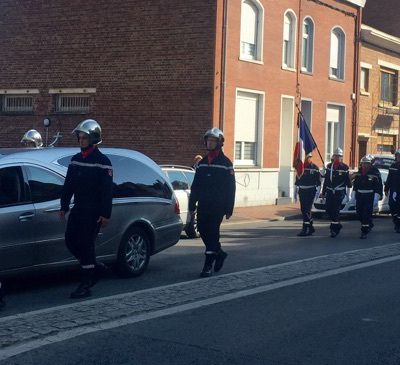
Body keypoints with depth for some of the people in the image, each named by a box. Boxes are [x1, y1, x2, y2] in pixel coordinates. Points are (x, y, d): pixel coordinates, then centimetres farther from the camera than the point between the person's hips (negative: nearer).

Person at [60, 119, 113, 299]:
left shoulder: (102, 161, -10)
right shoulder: (76, 159, 12)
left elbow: (107, 190, -13)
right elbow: (68, 185, 17)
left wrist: (106, 214, -17)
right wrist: (64, 206, 13)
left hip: (94, 211, -8)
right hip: (78, 208, 8)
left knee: (85, 244, -8)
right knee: (70, 240, 7)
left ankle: (85, 286, -3)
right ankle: (95, 267, 27)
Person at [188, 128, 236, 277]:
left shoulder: (225, 163, -3)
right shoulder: (202, 163, 14)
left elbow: (230, 188, -4)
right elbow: (195, 186, 16)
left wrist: (229, 209, -8)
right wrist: (192, 205, 12)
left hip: (217, 206, -6)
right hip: (203, 205, 6)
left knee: (212, 233, -7)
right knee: (203, 231, 6)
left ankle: (208, 266, -3)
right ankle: (219, 253, 30)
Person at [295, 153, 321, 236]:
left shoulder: (315, 168, -4)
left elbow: (318, 180, -5)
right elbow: (297, 179, 16)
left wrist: (318, 191, -11)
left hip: (311, 191, -6)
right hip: (302, 191, 6)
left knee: (307, 210, -10)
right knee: (303, 210, 9)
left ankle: (305, 229, -8)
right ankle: (311, 228, 22)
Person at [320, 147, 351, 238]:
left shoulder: (344, 167, -4)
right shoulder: (329, 166, 9)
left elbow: (348, 182, -2)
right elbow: (326, 180, 15)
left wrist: (348, 194, -3)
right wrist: (323, 192, 16)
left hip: (339, 193, -5)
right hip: (330, 192, 5)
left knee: (336, 210, -7)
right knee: (328, 210, 3)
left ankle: (334, 229, 2)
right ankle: (337, 225, 24)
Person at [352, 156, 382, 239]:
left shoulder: (374, 174, -9)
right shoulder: (358, 173, 8)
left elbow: (379, 186, -9)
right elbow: (355, 184, 20)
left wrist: (376, 197, -13)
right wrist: (353, 194, 17)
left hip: (369, 196, -6)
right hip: (359, 195, 6)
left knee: (367, 214, -9)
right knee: (359, 212, 11)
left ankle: (364, 231, -5)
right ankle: (369, 225, 35)